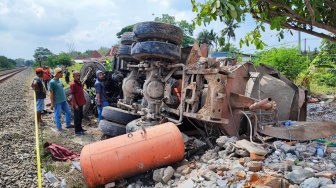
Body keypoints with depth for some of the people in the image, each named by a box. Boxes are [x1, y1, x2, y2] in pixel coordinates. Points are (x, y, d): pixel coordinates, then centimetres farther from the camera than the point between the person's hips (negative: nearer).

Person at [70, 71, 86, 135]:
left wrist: (84, 99, 15)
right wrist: (75, 104, -19)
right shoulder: (73, 84, -18)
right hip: (76, 104, -8)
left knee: (80, 116, 18)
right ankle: (77, 131, 11)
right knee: (77, 117, 1)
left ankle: (80, 128, 31)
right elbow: (72, 95, -18)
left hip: (81, 103, 9)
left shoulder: (80, 83, 8)